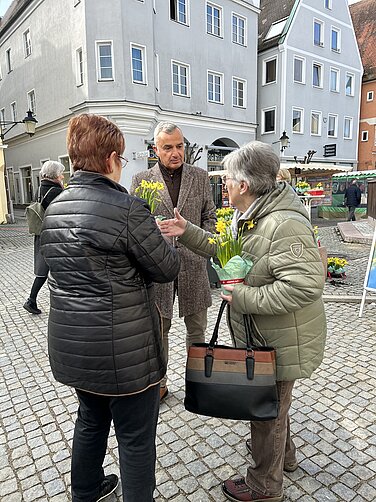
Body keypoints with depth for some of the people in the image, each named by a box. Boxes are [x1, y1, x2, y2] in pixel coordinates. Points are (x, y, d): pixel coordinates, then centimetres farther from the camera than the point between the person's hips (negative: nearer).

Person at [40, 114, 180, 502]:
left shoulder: (54, 208, 4)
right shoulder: (127, 208, -21)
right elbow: (167, 268, -14)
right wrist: (160, 239, 8)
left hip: (70, 342, 9)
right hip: (123, 349, -8)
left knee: (91, 420, 30)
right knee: (136, 439, 13)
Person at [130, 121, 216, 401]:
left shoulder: (200, 176, 6)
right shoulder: (141, 180, 1)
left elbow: (210, 216, 11)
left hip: (193, 264, 1)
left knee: (197, 328, 14)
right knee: (158, 329, 12)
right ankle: (158, 383, 31)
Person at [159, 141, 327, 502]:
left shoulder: (284, 224, -29)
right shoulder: (248, 215, 4)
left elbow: (306, 285, -34)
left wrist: (245, 298, -30)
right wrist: (188, 233, 2)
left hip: (280, 341, -9)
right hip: (258, 335, 10)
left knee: (268, 409, 12)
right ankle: (283, 454, 57)